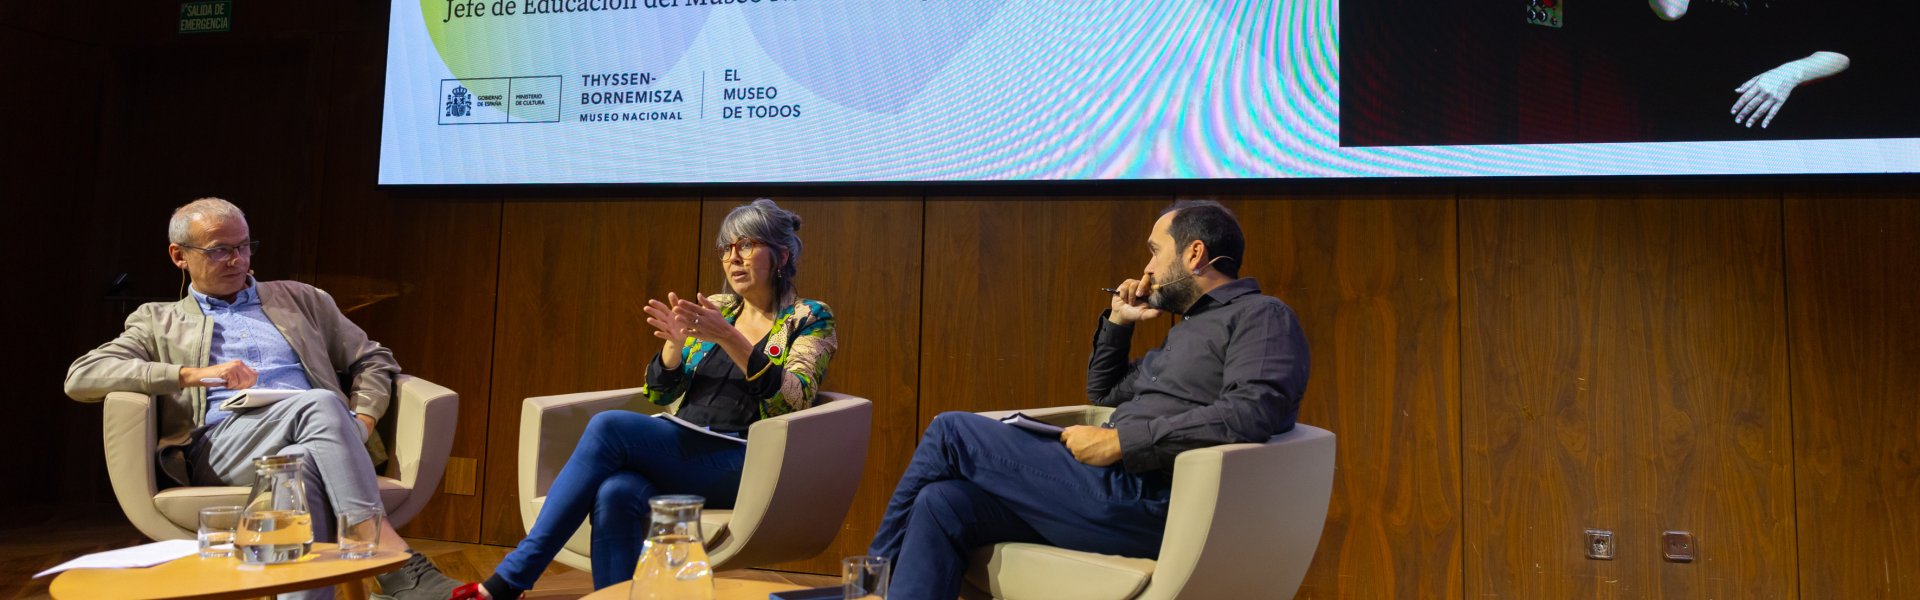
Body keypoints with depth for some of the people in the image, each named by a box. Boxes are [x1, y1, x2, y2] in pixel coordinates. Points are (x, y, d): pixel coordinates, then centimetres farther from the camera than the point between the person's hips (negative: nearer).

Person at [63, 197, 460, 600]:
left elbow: (373, 360, 25)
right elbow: (80, 378, 7)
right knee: (321, 404, -35)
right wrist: (192, 374, -8)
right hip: (222, 442, -2)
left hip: (311, 434, 2)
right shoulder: (159, 321, 23)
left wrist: (360, 422, 3)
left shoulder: (299, 298, 29)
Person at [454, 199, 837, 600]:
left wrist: (728, 338, -24)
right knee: (616, 494, -31)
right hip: (680, 453, 5)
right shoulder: (714, 309, 17)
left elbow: (794, 400, -14)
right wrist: (675, 342, -9)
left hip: (743, 466, -5)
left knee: (608, 427, -25)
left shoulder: (810, 319, 2)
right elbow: (659, 393, 12)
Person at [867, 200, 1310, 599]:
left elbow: (1252, 412, -21)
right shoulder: (1188, 329, 27)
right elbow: (1103, 394, 37)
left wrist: (1120, 441, -20)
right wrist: (1117, 322, 20)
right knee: (941, 503, -8)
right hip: (1120, 485, 9)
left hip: (1145, 501, -9)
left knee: (951, 432, -6)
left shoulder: (1261, 315, -1)